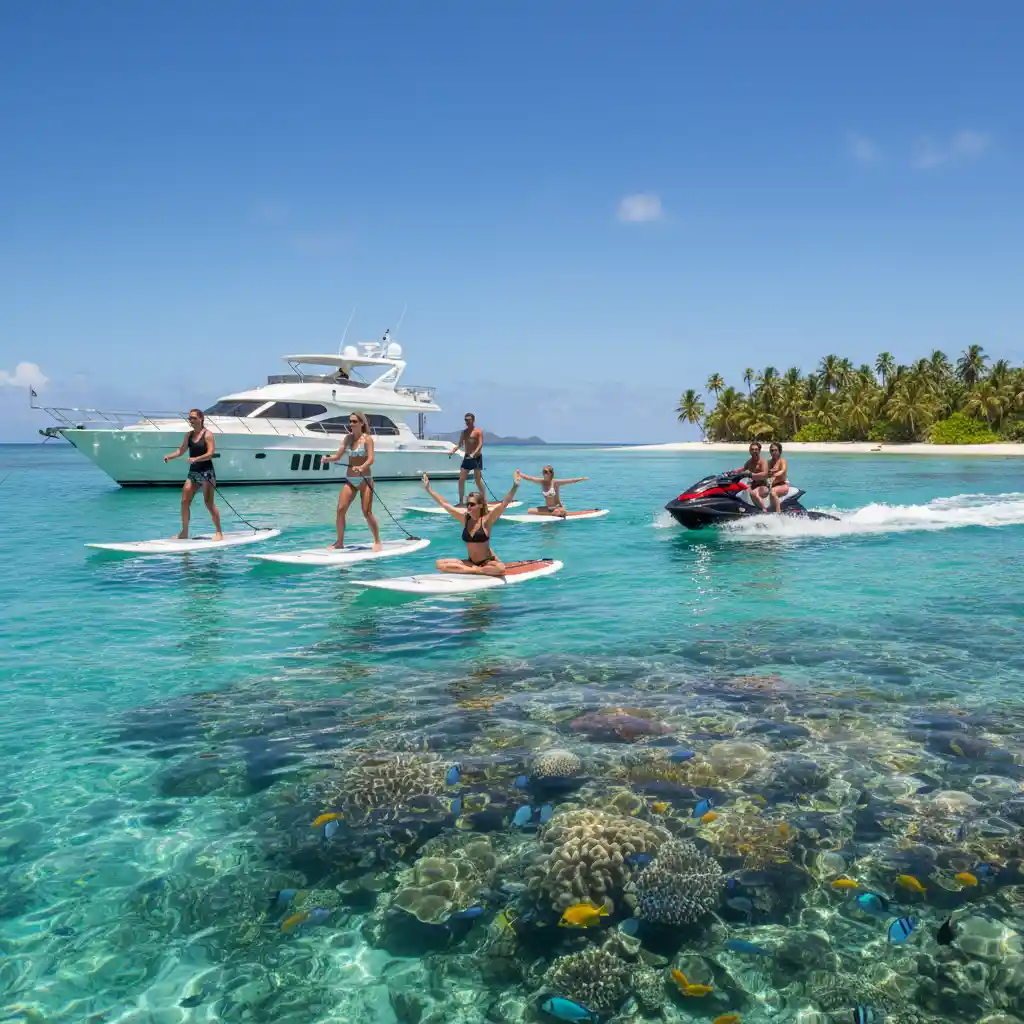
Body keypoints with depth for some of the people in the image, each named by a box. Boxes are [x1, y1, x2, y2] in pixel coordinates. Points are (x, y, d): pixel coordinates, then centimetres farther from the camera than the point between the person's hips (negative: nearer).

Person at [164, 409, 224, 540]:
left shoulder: (207, 434, -8)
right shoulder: (189, 435, 10)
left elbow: (210, 454, -17)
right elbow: (181, 450, 12)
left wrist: (196, 459, -30)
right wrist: (169, 456, -5)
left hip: (206, 471, -6)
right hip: (193, 472, 6)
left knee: (209, 503, -6)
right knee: (184, 501, 1)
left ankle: (219, 532, 2)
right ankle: (184, 532, 11)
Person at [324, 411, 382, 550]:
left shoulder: (367, 438, -7)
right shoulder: (347, 438, 8)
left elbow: (370, 459, -18)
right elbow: (338, 456, 6)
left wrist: (361, 468, -37)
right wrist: (327, 459, -15)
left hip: (364, 479, -5)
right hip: (350, 480, 5)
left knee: (367, 512, -6)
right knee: (341, 510, -2)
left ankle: (377, 541, 8)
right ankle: (339, 542, 9)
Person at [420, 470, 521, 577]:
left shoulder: (486, 520, -12)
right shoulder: (464, 517, 0)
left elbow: (504, 503, -25)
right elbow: (444, 503, 6)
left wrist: (515, 486, -39)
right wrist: (428, 489, 8)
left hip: (487, 562, -5)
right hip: (470, 562, 5)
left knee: (500, 568, -38)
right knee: (439, 564, -12)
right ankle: (474, 570, -17)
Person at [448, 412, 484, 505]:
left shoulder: (478, 431, -5)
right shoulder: (464, 432, 15)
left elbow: (480, 444, -15)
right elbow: (459, 444, 14)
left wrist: (474, 454, -29)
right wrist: (452, 451, -4)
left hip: (476, 457, -6)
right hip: (467, 457, 6)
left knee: (478, 479, -6)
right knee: (461, 479, 1)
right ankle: (461, 501, 8)